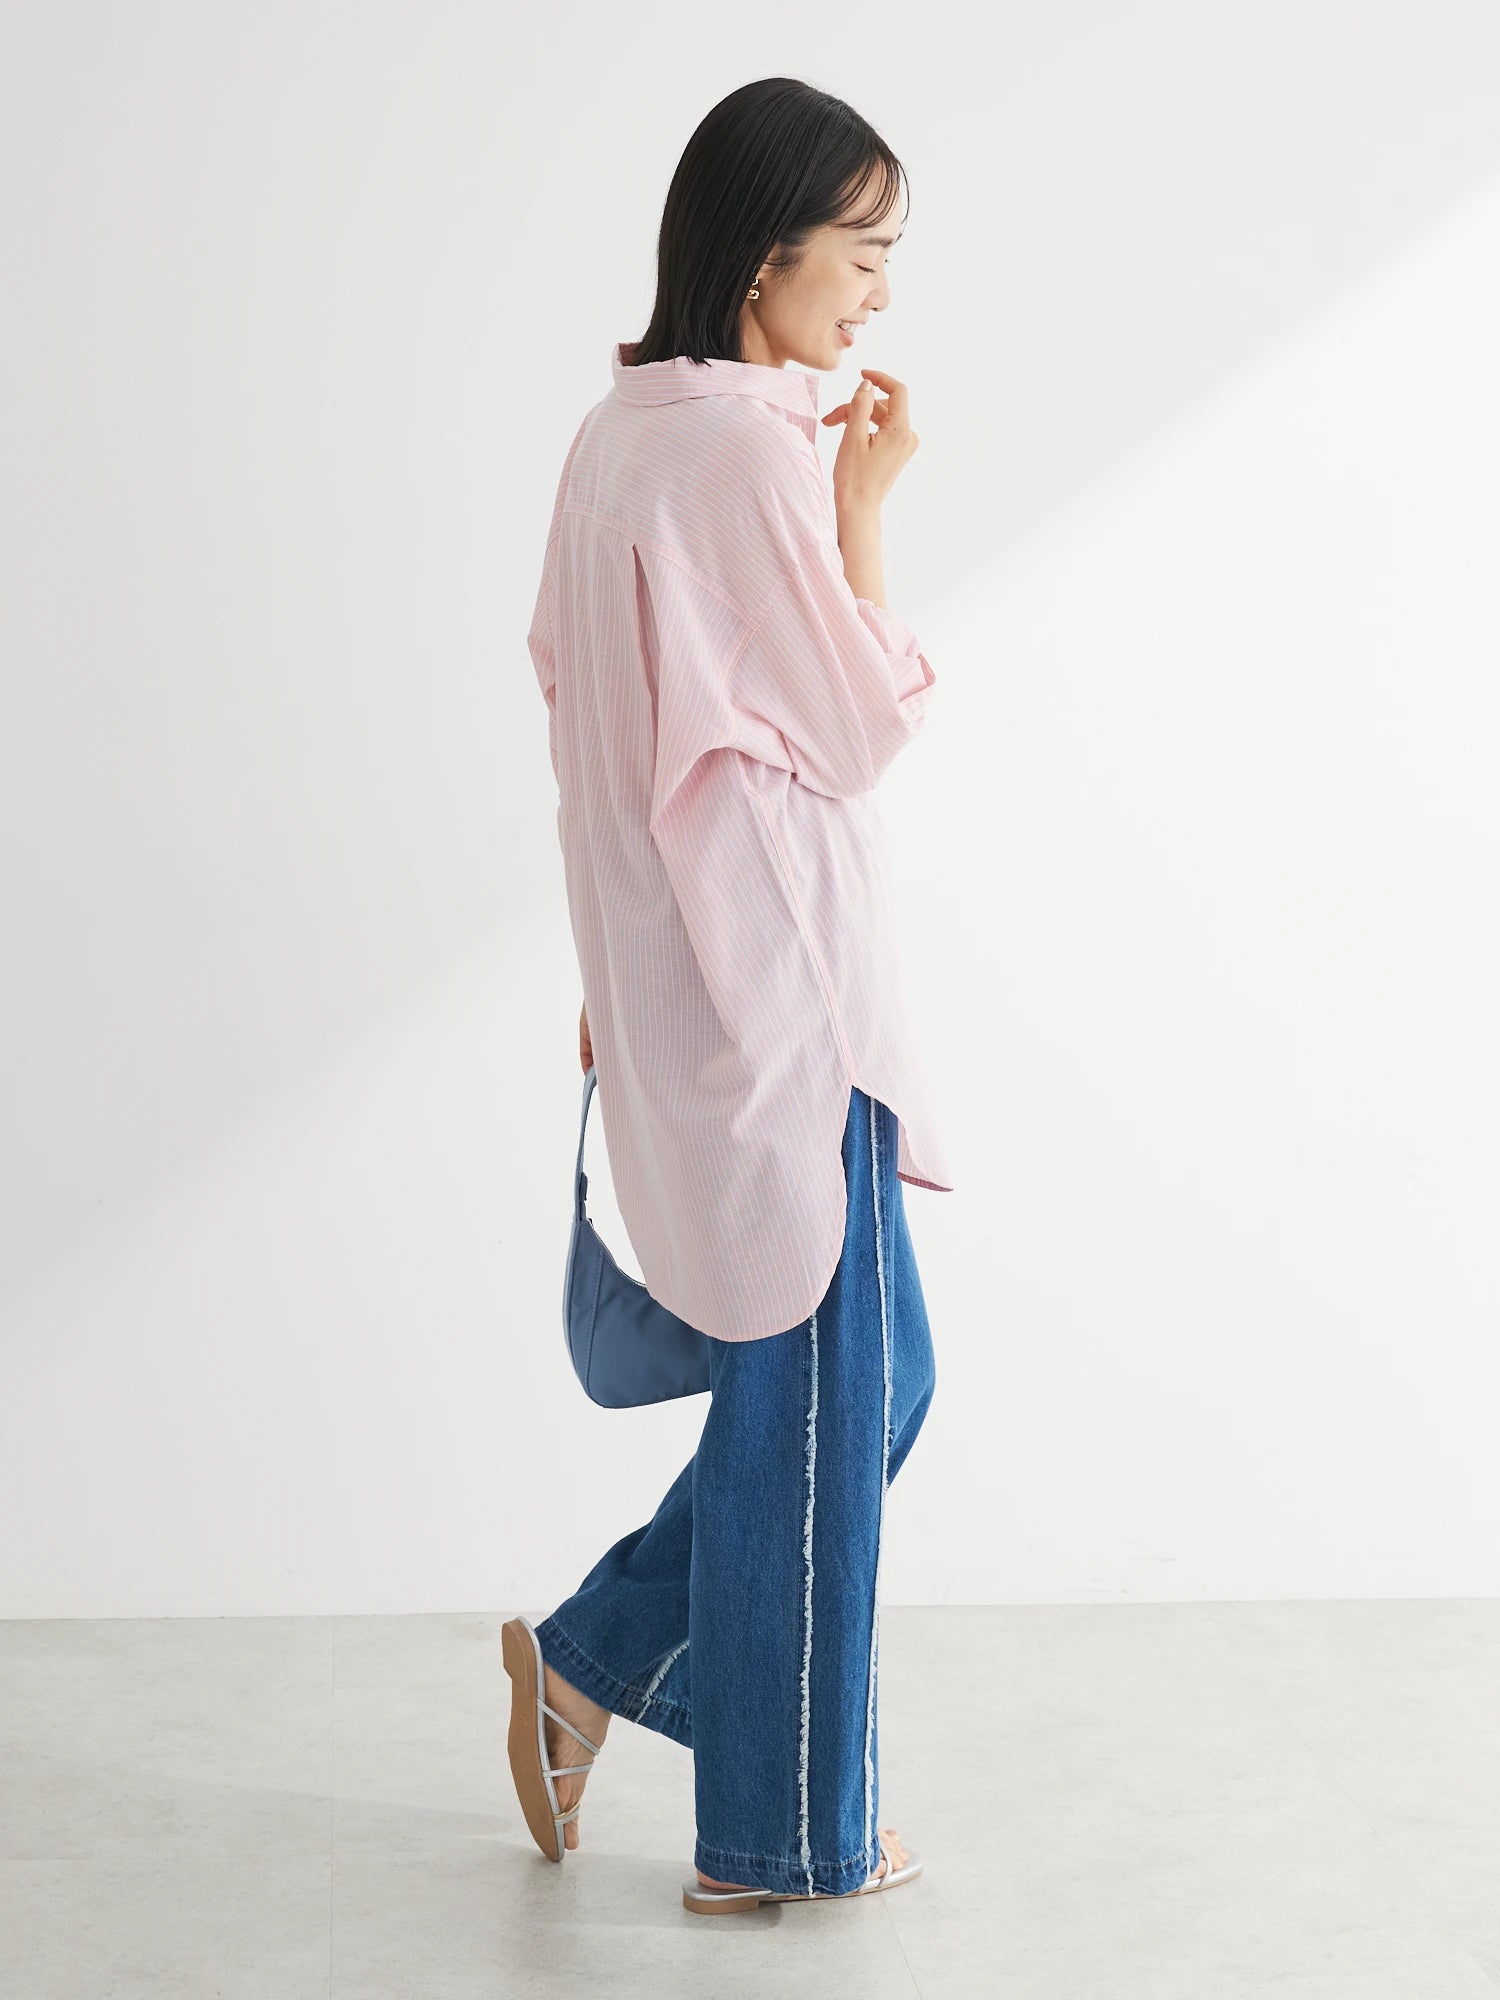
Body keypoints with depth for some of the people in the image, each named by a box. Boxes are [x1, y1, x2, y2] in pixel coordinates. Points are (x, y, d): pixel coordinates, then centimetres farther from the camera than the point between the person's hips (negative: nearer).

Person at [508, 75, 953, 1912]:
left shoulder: (618, 437, 11)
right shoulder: (750, 447, -18)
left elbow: (590, 722, 15)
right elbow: (859, 730, -14)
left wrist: (617, 982, 21)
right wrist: (865, 502, -10)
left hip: (675, 973, 9)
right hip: (778, 979, -9)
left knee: (867, 1375, 19)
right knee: (821, 1394, 3)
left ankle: (595, 1658, 25)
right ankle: (779, 1833, 16)